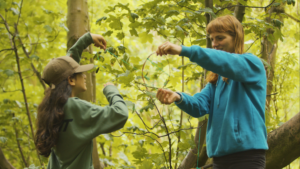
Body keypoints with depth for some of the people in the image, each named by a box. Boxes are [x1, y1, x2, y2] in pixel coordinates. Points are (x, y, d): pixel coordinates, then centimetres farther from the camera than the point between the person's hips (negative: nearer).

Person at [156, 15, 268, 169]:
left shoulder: (252, 64, -1)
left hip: (247, 154, -7)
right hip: (220, 155, 7)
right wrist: (178, 98, -20)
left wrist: (184, 50, -30)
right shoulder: (216, 78, 18)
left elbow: (226, 63, -22)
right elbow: (199, 105, 2)